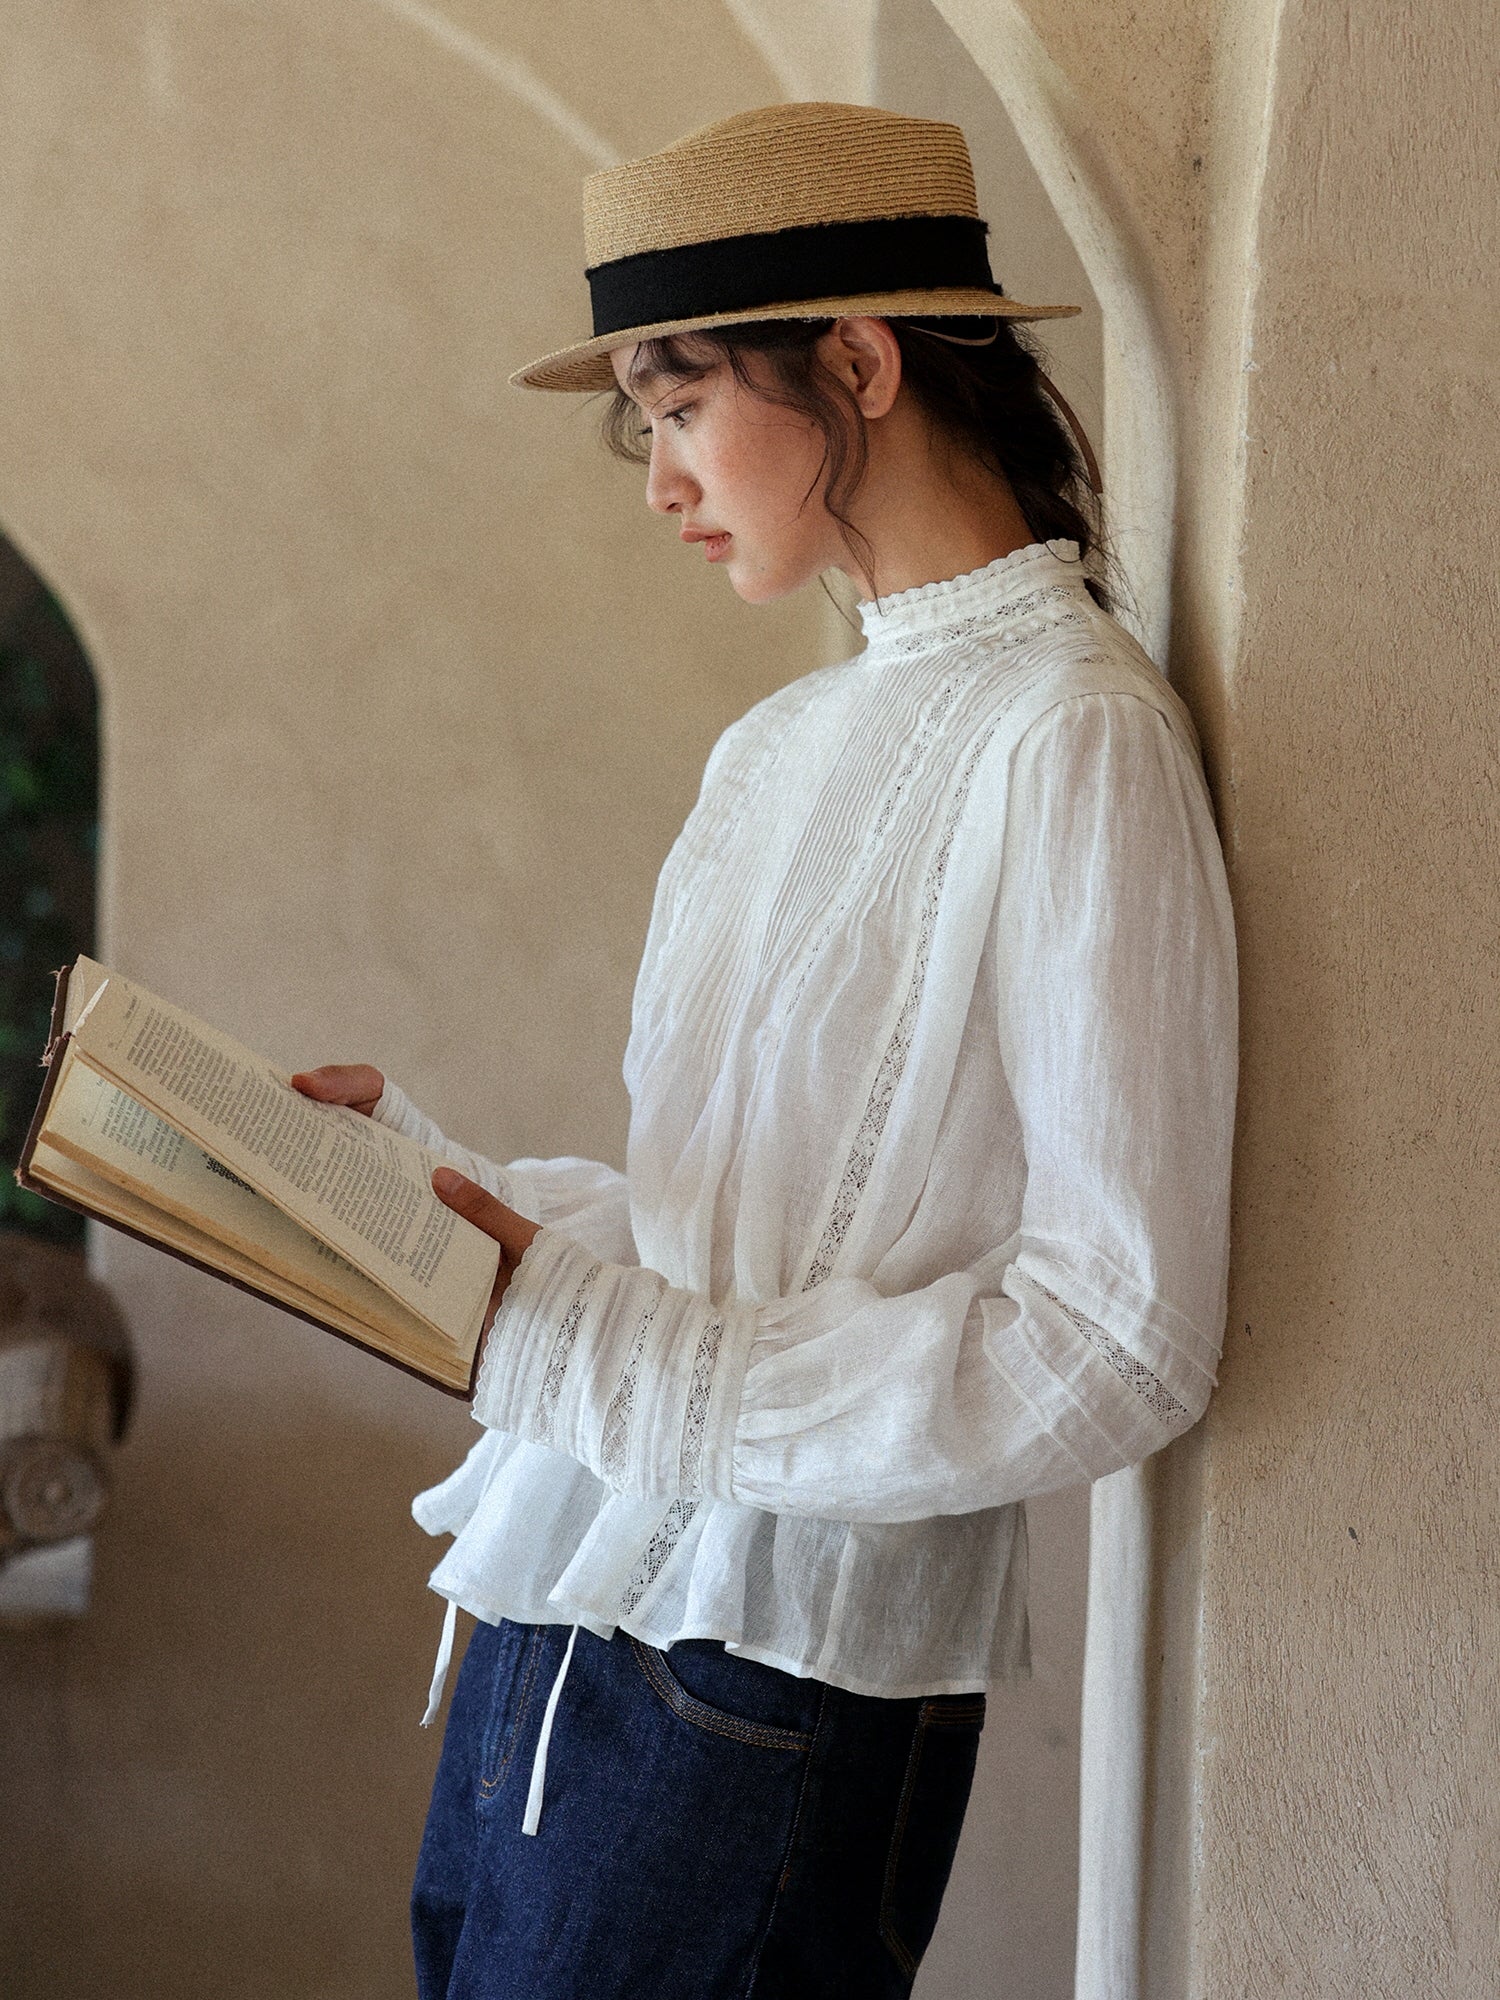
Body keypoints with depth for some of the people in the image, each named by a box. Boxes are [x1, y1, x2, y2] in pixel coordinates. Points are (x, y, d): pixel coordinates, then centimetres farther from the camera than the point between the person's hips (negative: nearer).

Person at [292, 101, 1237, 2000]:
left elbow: (1119, 1341, -19)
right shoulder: (778, 748, 13)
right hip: (562, 1607, 7)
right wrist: (422, 1165, 4)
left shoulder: (1072, 740, -13)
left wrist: (599, 1349, -20)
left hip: (773, 1684, -7)